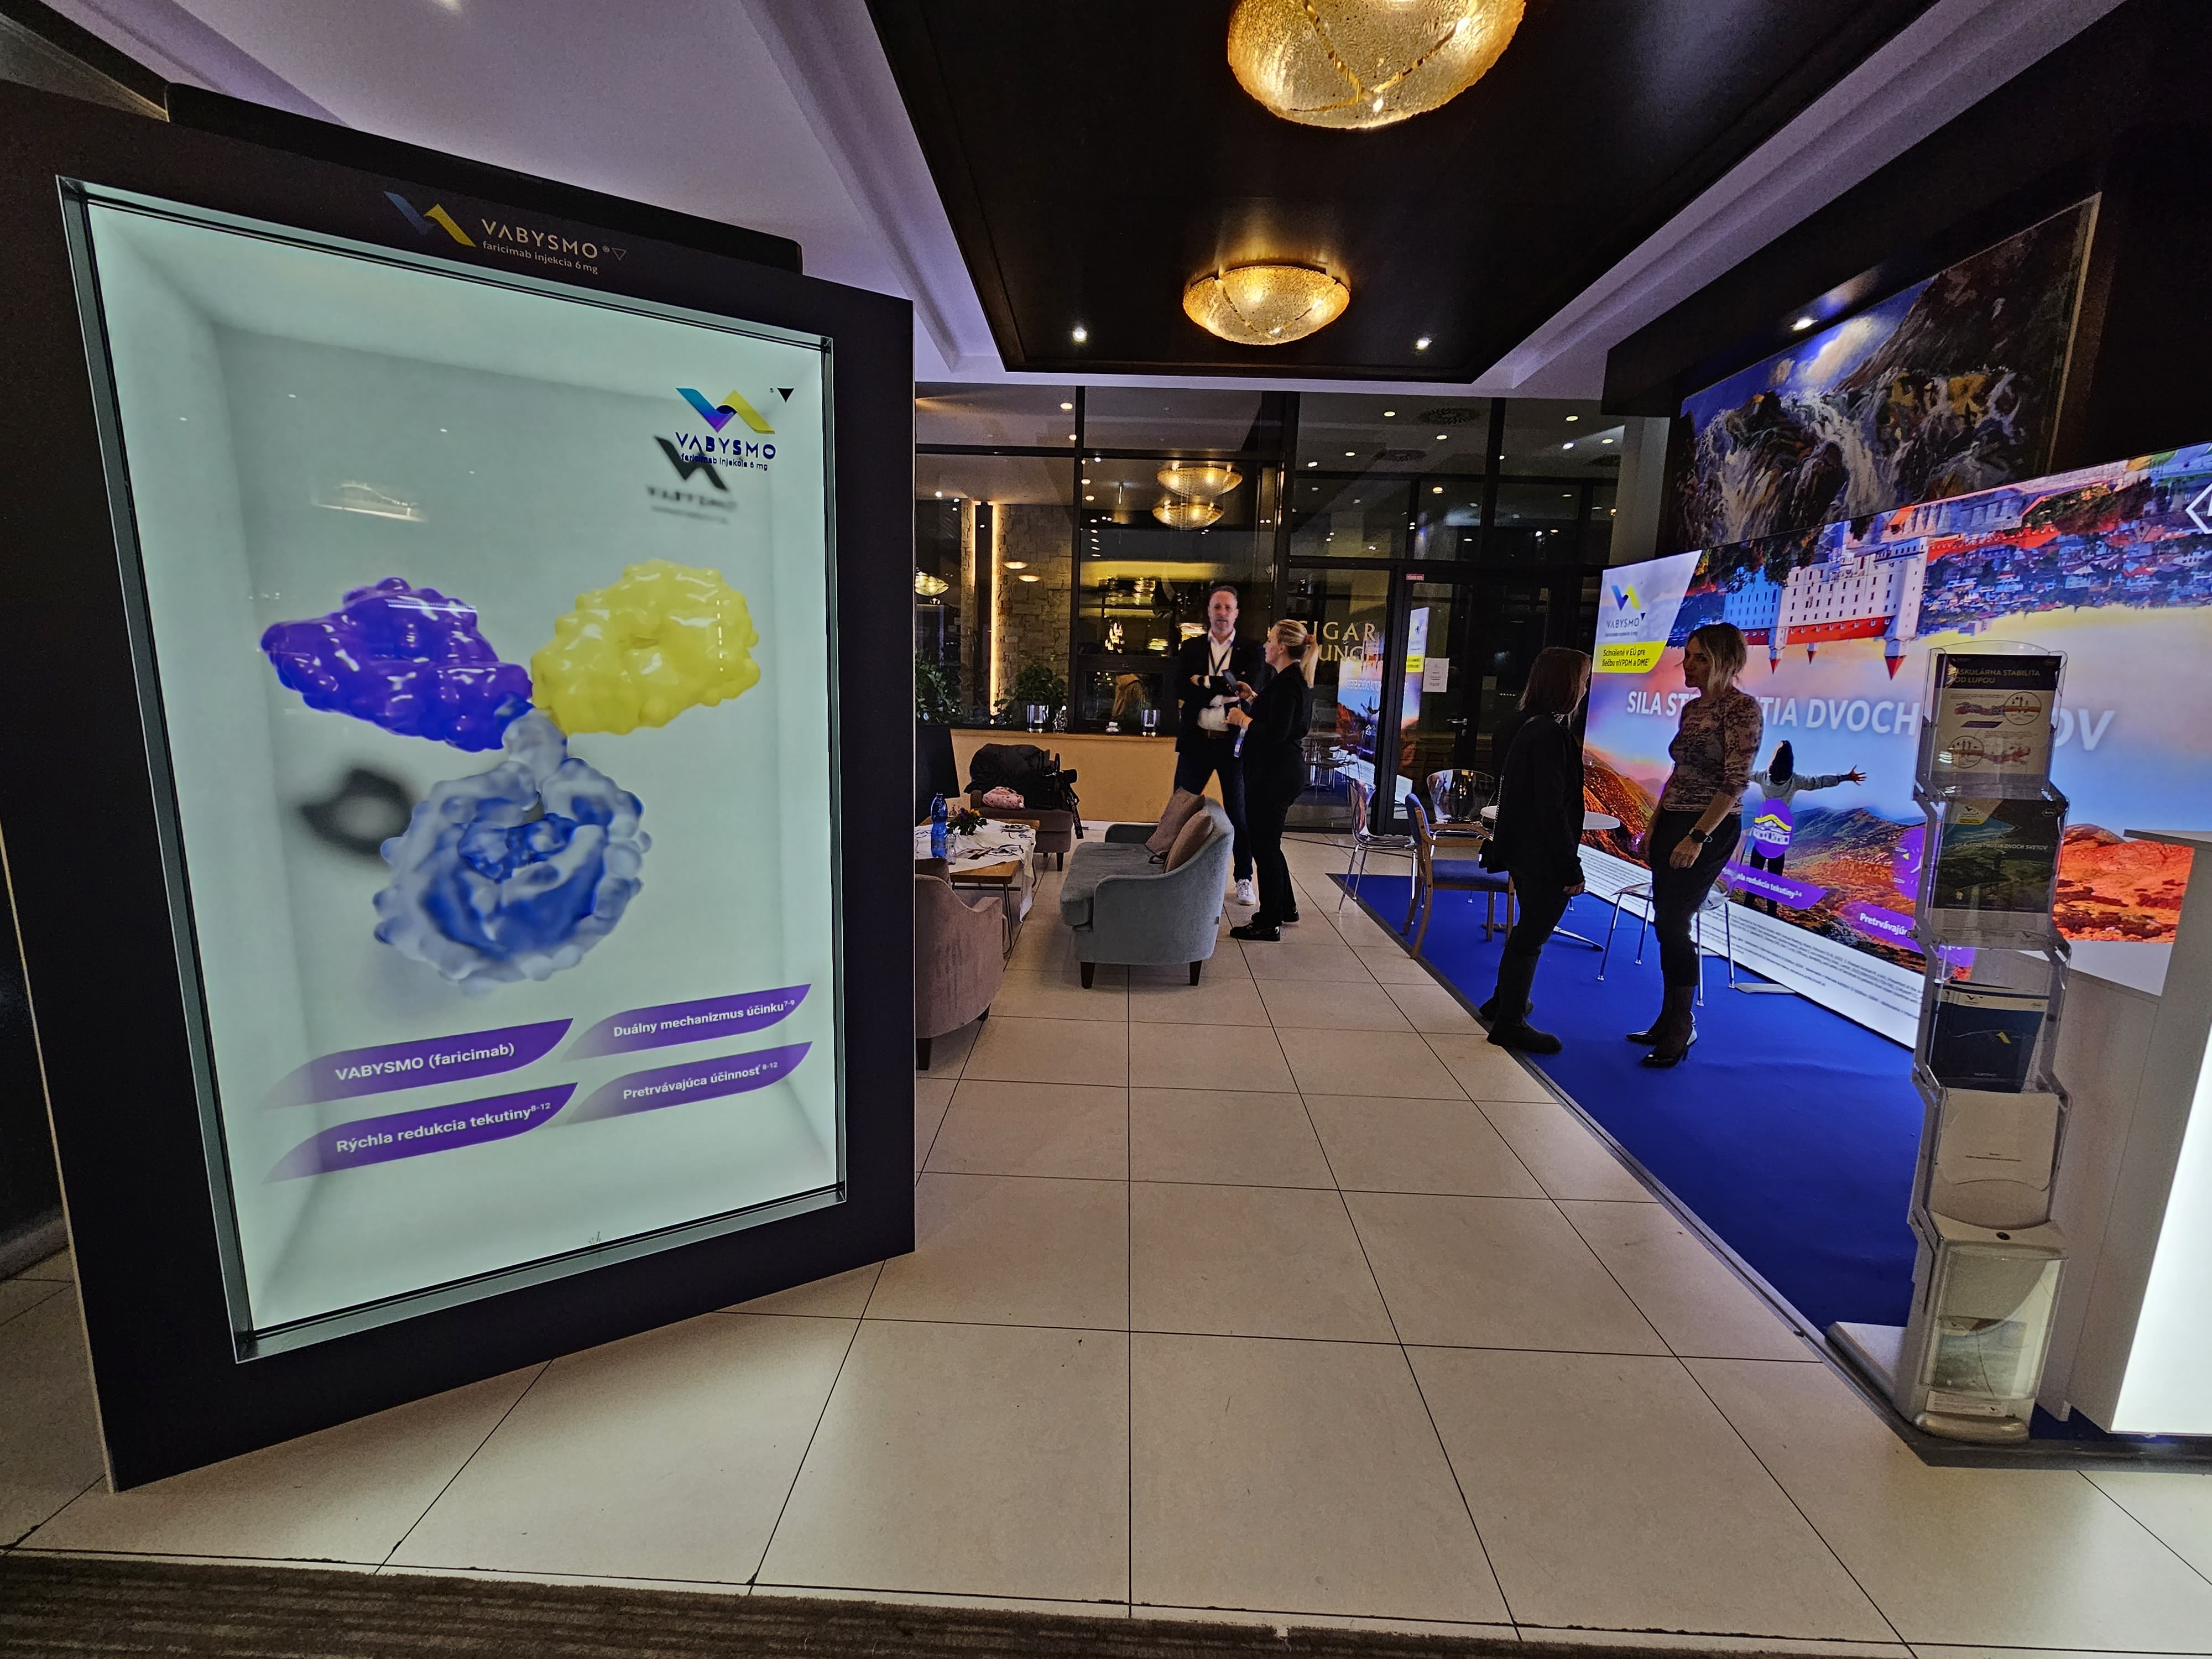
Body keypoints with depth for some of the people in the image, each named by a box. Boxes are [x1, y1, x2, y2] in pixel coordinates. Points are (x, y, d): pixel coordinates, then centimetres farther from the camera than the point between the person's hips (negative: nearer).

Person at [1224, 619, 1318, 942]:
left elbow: (1276, 734, -24)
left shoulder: (1286, 683, -18)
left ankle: (1269, 922, 6)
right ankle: (1286, 907, 34)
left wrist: (1244, 720, -12)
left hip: (1274, 773, -11)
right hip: (1287, 769, 11)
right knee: (1269, 842, 21)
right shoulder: (1298, 679, 14)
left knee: (1264, 844, -3)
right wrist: (1254, 700, 15)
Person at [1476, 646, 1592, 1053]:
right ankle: (1509, 1023, 15)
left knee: (1528, 930, 23)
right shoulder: (1551, 734, -20)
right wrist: (1572, 866, -18)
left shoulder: (1529, 726, 8)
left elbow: (1508, 785, 16)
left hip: (1523, 850, 10)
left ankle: (1504, 1001, 38)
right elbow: (1552, 808, -23)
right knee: (1531, 936, 2)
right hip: (1544, 857, -10)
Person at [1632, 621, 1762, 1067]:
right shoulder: (1692, 708, 12)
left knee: (1673, 924, -6)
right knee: (1667, 924, 10)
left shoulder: (1742, 708, -11)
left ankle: (1682, 1027, 10)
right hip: (1672, 825, 8)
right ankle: (1670, 1022, 21)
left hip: (1708, 831, -8)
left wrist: (1697, 837, -22)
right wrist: (1653, 827, 13)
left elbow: (1737, 781, -17)